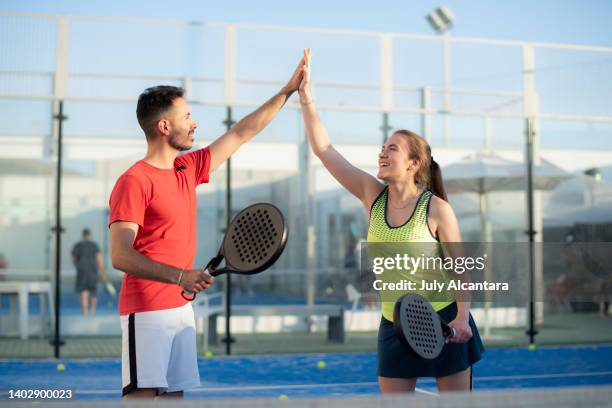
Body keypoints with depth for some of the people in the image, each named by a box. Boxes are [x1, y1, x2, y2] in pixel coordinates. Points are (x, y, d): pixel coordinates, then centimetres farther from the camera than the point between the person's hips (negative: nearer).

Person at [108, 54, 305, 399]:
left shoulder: (188, 169, 12)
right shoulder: (134, 181, -12)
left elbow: (240, 134, 20)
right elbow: (120, 255, -19)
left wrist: (288, 91, 22)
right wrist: (180, 276, -30)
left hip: (182, 307, 8)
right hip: (147, 311, -8)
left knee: (175, 392, 9)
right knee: (142, 394, -9)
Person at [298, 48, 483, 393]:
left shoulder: (437, 208, -12)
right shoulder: (373, 195, -1)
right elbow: (324, 149, -4)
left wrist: (462, 317, -16)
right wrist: (307, 96, -9)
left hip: (443, 321, -4)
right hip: (395, 326, 4)